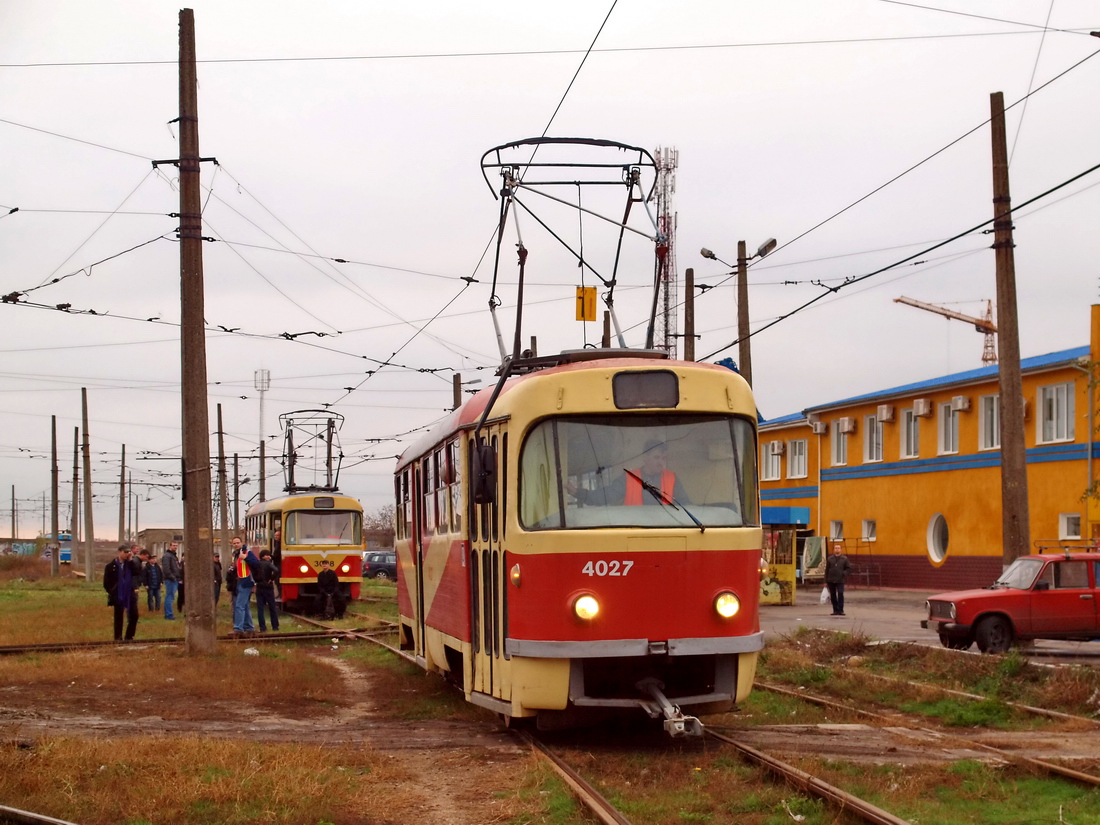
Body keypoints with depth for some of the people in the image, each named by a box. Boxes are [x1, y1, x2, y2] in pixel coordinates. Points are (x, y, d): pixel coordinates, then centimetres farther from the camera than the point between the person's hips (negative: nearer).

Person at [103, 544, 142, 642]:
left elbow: (137, 572, -14)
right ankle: (118, 637, 14)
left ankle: (129, 636, 13)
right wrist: (112, 592, -5)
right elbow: (106, 582, 0)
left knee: (134, 615, 0)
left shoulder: (131, 563, 5)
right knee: (118, 617, 6)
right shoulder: (111, 566, -4)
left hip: (130, 594, 3)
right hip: (118, 596, -3)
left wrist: (131, 560, -13)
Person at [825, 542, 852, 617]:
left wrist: (844, 573, -12)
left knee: (840, 594, -14)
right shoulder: (830, 559, 7)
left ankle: (840, 610, -9)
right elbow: (826, 570, 9)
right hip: (831, 581, 2)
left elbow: (849, 568, 7)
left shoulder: (844, 559, 3)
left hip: (840, 580, -2)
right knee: (833, 596, 6)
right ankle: (835, 610, 15)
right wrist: (825, 581, 6)